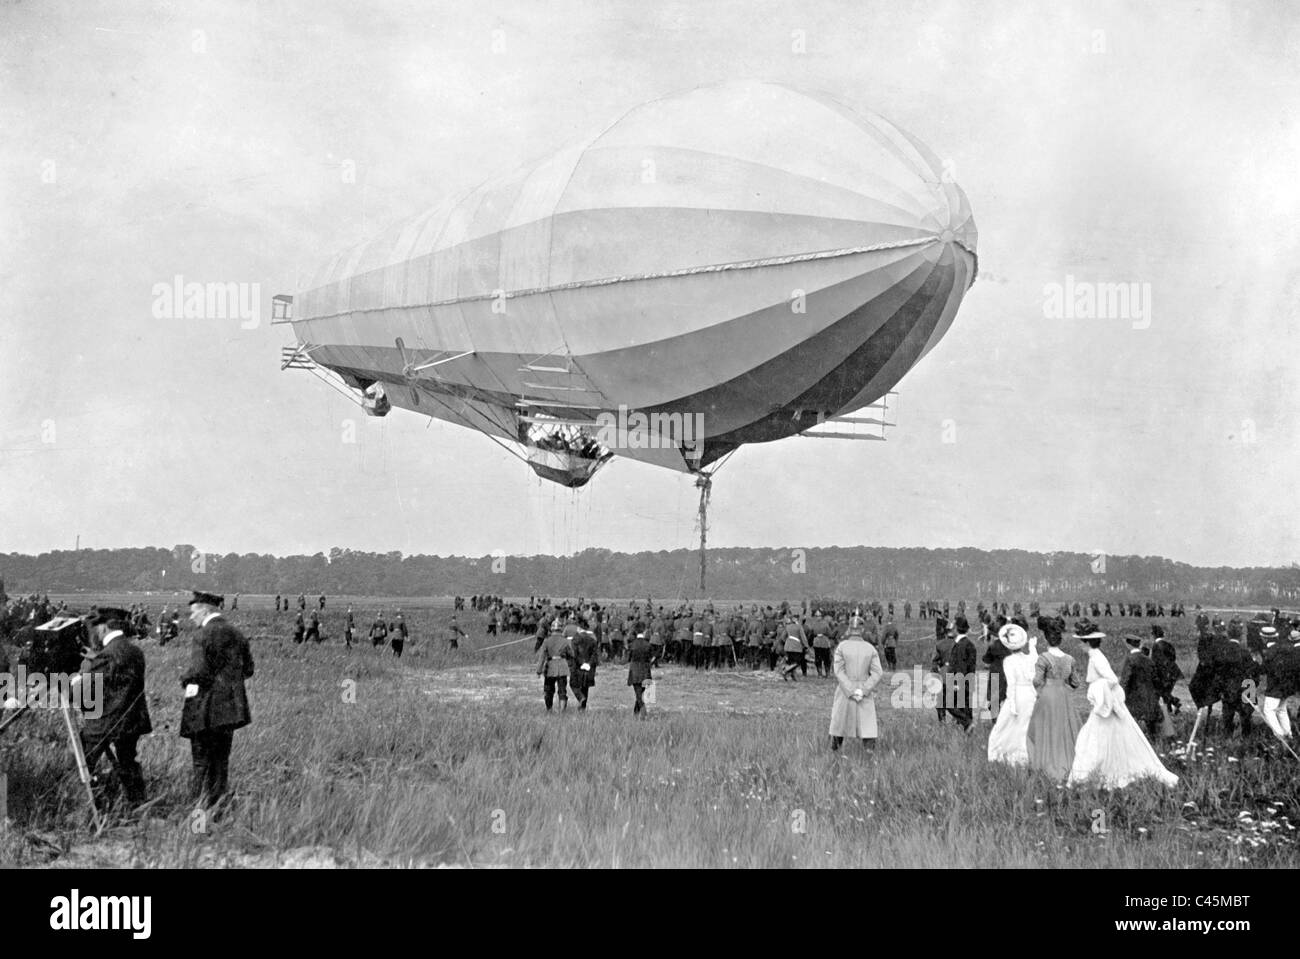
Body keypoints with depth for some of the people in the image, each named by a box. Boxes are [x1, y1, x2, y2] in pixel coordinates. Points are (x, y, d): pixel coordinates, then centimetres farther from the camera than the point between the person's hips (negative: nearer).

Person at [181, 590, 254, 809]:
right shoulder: (237, 635, 10)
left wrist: (185, 677, 1)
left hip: (206, 708, -7)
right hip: (231, 706, 7)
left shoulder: (203, 635, -12)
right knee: (221, 759, 15)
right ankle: (219, 803, 20)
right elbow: (248, 670, 11)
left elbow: (198, 672, -19)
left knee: (202, 760, 0)